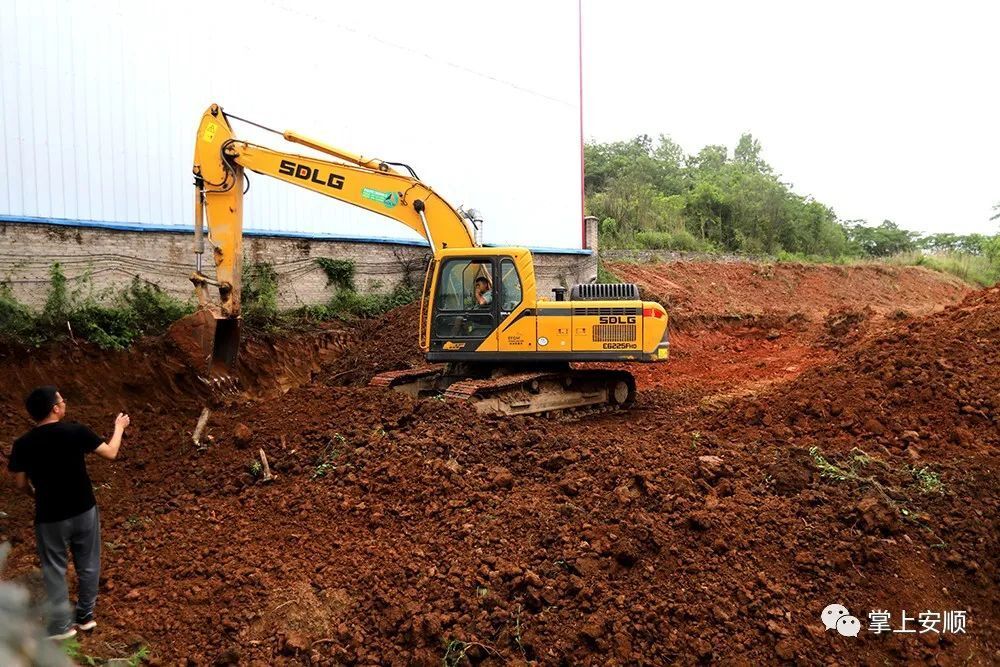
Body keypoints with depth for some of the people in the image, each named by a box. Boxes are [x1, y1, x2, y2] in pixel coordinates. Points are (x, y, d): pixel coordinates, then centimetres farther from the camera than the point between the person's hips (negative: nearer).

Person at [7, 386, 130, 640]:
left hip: (49, 517, 0)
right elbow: (111, 453, -4)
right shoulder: (76, 431, -16)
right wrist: (119, 427, 12)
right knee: (88, 565, 19)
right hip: (84, 511, 0)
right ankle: (86, 616, 32)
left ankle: (61, 625, 27)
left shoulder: (23, 444, -13)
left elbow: (21, 484, -3)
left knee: (54, 570, 17)